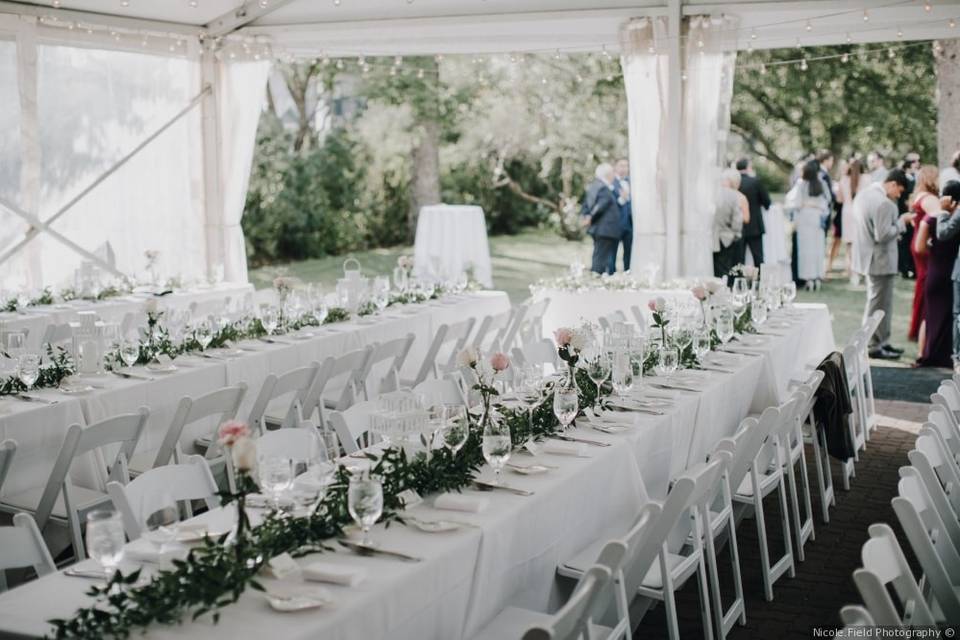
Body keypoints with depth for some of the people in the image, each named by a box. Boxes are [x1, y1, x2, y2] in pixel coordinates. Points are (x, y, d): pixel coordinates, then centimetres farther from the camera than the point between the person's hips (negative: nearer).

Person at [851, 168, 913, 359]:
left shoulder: (864, 194, 8)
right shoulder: (884, 203, -23)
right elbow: (883, 235, -25)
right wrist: (901, 222, -13)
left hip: (867, 256, 10)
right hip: (880, 260, -10)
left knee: (877, 302, 18)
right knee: (879, 304, 0)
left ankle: (881, 342, 26)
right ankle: (874, 346, 8)